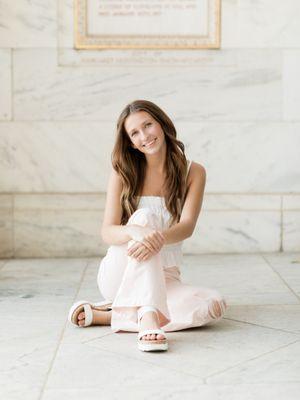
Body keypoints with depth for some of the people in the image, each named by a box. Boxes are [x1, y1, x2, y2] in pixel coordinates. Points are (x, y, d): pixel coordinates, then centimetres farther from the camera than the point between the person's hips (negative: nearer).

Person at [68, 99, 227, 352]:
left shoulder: (193, 172, 1)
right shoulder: (123, 172, -1)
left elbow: (187, 226, -14)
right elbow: (107, 232, -11)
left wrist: (160, 238, -38)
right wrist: (136, 231, -35)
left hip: (165, 278, 2)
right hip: (119, 273, -2)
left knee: (215, 305, -28)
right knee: (145, 216, -29)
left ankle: (103, 315, -26)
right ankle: (147, 316, -46)